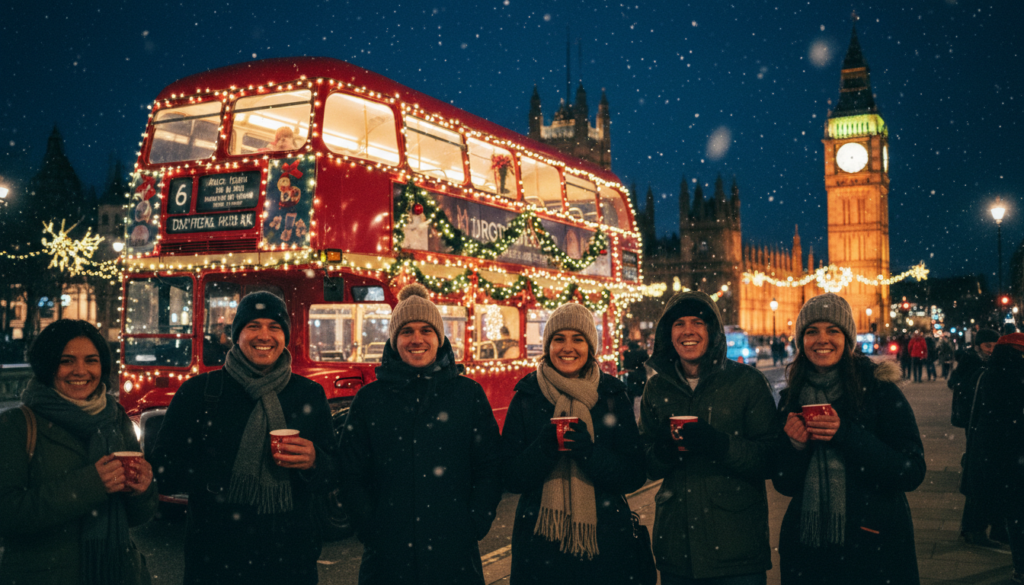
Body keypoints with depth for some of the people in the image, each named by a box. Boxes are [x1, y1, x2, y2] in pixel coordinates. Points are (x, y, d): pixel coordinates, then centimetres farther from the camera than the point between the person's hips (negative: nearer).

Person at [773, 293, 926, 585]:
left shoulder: (879, 390, -7)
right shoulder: (792, 399, 3)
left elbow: (912, 473, -13)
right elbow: (784, 484, 5)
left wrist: (846, 435, -23)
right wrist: (795, 446, -15)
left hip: (873, 547, -3)